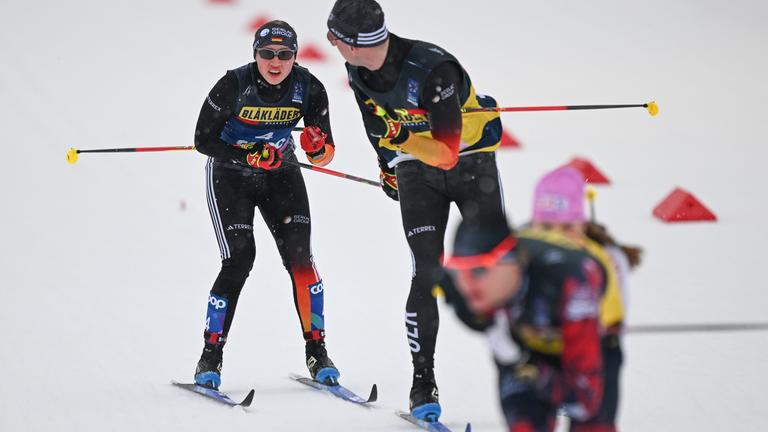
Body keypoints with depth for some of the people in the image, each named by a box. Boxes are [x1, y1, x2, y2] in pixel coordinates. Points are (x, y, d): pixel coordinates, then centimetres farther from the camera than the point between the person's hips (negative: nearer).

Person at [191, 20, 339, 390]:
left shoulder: (308, 89, -16)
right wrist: (249, 155, -30)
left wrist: (317, 146, -34)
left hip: (281, 175, 3)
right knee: (239, 259, -15)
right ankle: (210, 357, -5)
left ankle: (317, 351, -3)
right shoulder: (234, 86, -23)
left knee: (299, 255, -13)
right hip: (230, 176, -2)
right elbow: (203, 140, -16)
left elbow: (324, 156, -10)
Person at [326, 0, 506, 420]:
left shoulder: (432, 69, -32)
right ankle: (423, 382, -2)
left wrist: (403, 138, -48)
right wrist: (387, 166, 25)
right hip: (417, 171, 4)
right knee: (427, 273, -8)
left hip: (471, 162, -4)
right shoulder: (359, 73, -11)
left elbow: (447, 153, -32)